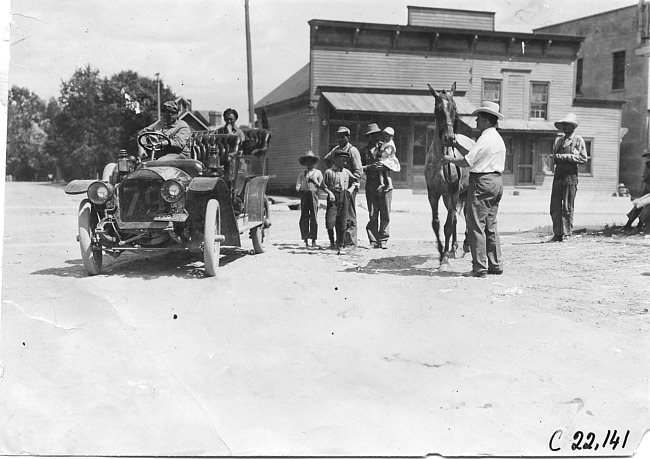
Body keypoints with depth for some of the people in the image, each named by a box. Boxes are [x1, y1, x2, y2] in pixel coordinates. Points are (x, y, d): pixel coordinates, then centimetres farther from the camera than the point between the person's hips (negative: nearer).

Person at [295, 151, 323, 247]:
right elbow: (297, 185, 12)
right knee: (304, 218, -4)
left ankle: (313, 240, 3)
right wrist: (299, 190, -9)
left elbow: (322, 186, 7)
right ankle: (306, 239, 1)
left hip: (313, 195, -1)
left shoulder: (318, 173, 13)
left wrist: (314, 181, -8)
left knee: (313, 218, -3)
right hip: (304, 195, 2)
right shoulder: (302, 173, 18)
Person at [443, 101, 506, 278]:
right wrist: (457, 145, 20)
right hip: (496, 181, 10)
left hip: (482, 182, -10)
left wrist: (450, 159, -1)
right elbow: (473, 155, 18)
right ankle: (495, 265, 19)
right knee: (490, 225, 15)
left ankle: (479, 268, -6)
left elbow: (467, 162, -17)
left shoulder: (485, 139, -15)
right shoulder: (498, 138, 17)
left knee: (476, 225, -6)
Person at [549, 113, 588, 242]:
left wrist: (565, 156, -11)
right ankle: (557, 234, 6)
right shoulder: (558, 141, 19)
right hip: (558, 176, 5)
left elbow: (583, 158, -6)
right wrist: (556, 158, 1)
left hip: (570, 177, -5)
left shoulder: (578, 140, 2)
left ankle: (567, 234, 3)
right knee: (555, 207, 1)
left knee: (567, 207, -3)